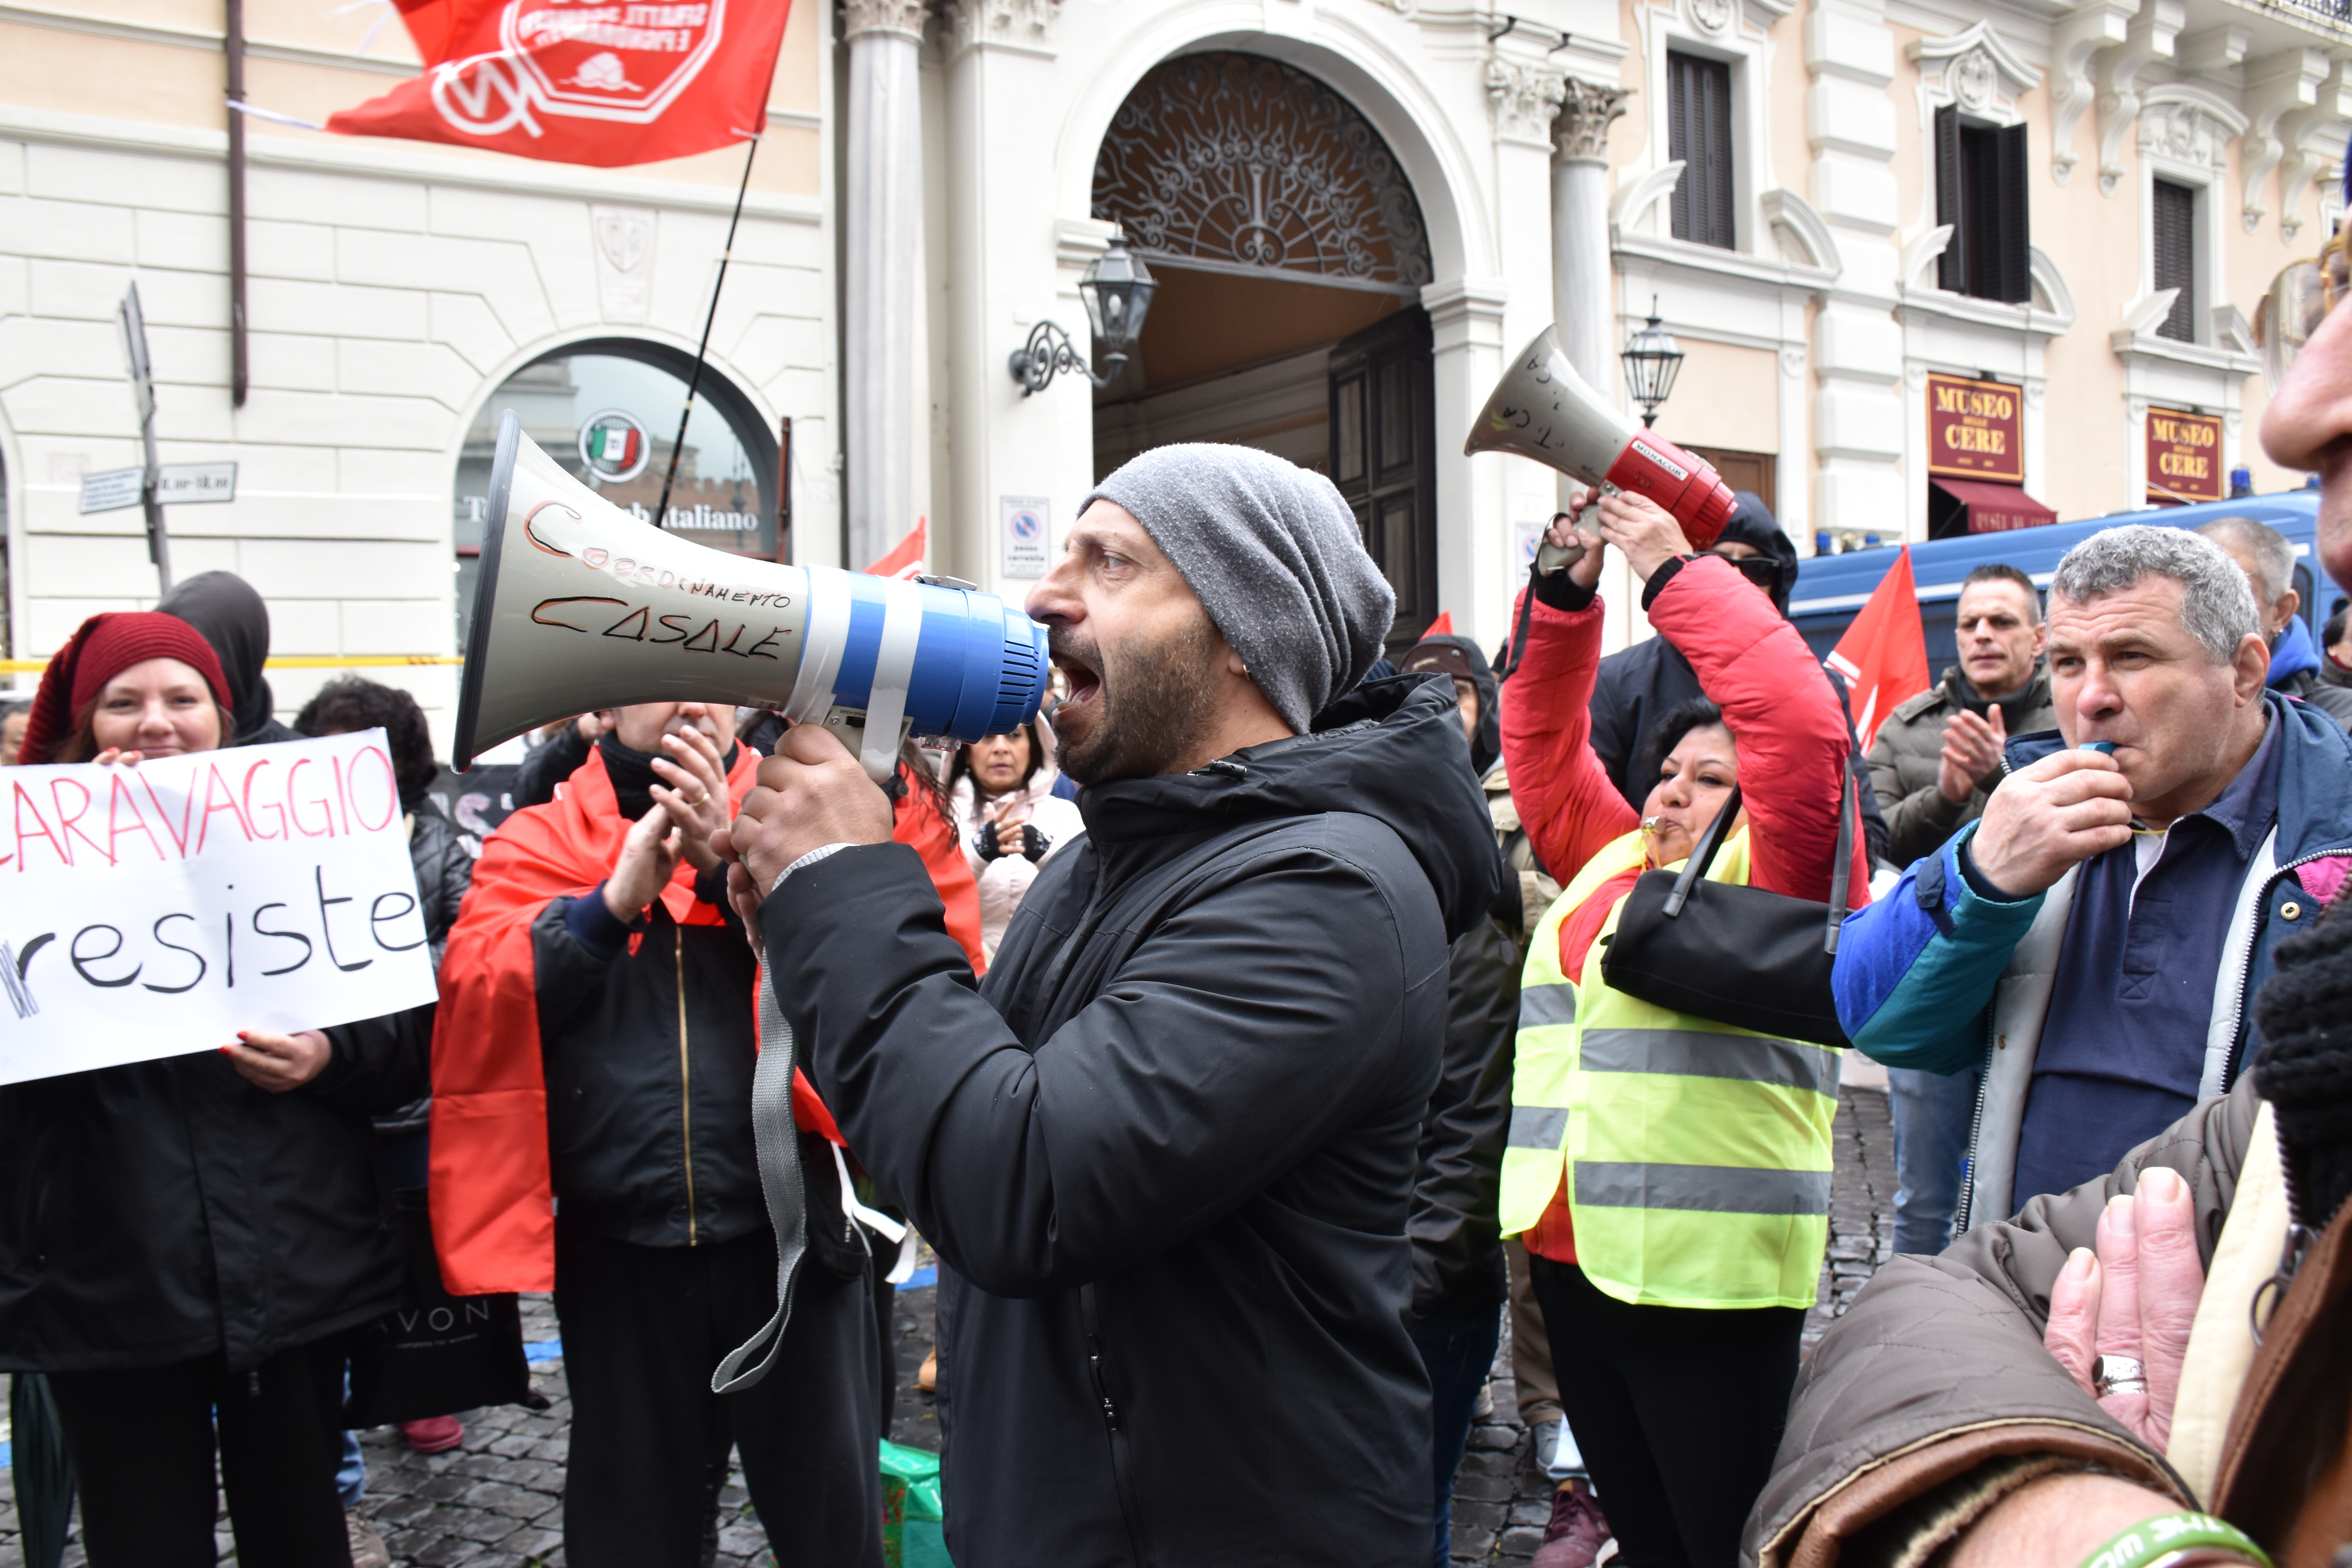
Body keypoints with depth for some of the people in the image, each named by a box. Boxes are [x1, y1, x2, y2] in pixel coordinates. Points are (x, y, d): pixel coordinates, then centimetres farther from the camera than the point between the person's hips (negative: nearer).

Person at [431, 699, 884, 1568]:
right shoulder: (542, 842, 5)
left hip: (790, 1227, -1)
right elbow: (473, 991, -8)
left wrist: (733, 863, -20)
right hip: (618, 1246, 1)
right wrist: (614, 899, -20)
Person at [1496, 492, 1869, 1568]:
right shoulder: (1609, 863, 15)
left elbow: (1800, 720, -17)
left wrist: (1674, 570, -12)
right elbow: (1545, 740, 19)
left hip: (1710, 1284, -6)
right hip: (1571, 1260, 6)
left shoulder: (1776, 878, -3)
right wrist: (1567, 592, 7)